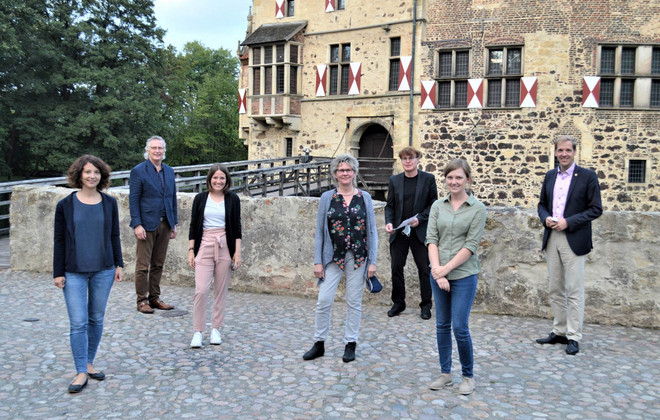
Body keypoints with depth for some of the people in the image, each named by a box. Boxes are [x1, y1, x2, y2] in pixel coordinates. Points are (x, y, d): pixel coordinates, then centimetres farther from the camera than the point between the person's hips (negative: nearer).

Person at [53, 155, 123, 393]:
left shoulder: (109, 203, 3)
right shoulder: (65, 205, -3)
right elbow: (59, 240, 0)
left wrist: (118, 264, 6)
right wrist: (58, 272, -2)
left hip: (103, 270, 2)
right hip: (74, 273, -2)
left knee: (97, 319, 11)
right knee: (78, 323, -4)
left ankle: (89, 363, 26)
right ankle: (81, 372, 5)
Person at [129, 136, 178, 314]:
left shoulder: (169, 171, 13)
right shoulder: (138, 171, -4)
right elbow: (133, 199, -7)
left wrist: (174, 223, 11)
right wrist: (137, 224, -14)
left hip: (164, 224, 5)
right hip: (147, 224, -5)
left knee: (158, 264, 11)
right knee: (143, 265, 0)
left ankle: (154, 298, 20)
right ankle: (142, 300, 10)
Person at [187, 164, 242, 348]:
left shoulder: (233, 199, 4)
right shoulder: (200, 198, 5)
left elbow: (236, 227, 5)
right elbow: (193, 226, 7)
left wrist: (237, 252, -1)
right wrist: (191, 250, 1)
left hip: (225, 247, 1)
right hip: (204, 245, 0)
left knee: (221, 291, 6)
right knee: (201, 290, -9)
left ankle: (216, 329, 19)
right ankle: (197, 332, 1)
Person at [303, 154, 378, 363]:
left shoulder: (364, 197, 3)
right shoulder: (327, 197, 2)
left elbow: (372, 231, 3)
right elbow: (319, 232, 2)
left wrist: (372, 261, -2)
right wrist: (317, 261, -3)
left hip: (358, 257, 0)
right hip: (333, 257, 0)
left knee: (354, 302, 7)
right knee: (324, 300, -2)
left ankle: (350, 344, 21)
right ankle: (319, 343, 15)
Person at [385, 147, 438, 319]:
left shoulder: (428, 179, 1)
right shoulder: (394, 180, 7)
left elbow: (433, 204, 1)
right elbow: (390, 205, 9)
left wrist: (420, 218, -13)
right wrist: (388, 222, -8)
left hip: (420, 232, -2)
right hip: (398, 232, 3)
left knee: (424, 269, 3)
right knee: (396, 267, 6)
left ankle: (426, 305, 17)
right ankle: (398, 303, 21)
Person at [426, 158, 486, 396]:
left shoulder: (477, 208, -3)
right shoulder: (438, 206, 7)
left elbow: (471, 244, -9)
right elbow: (431, 239, 0)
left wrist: (447, 268, -14)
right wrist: (437, 270, -12)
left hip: (464, 275, -4)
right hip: (438, 274, 4)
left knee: (460, 327, -4)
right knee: (442, 325, 11)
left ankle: (468, 376, 16)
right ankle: (445, 373, 24)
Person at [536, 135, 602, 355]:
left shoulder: (588, 176, -4)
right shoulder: (550, 176, 11)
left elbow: (596, 209, -7)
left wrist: (568, 222, -16)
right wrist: (545, 218, -5)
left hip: (574, 240, -5)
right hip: (551, 239, 5)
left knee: (574, 291, -2)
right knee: (555, 290, 12)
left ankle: (573, 337, 7)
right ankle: (559, 331, 23)